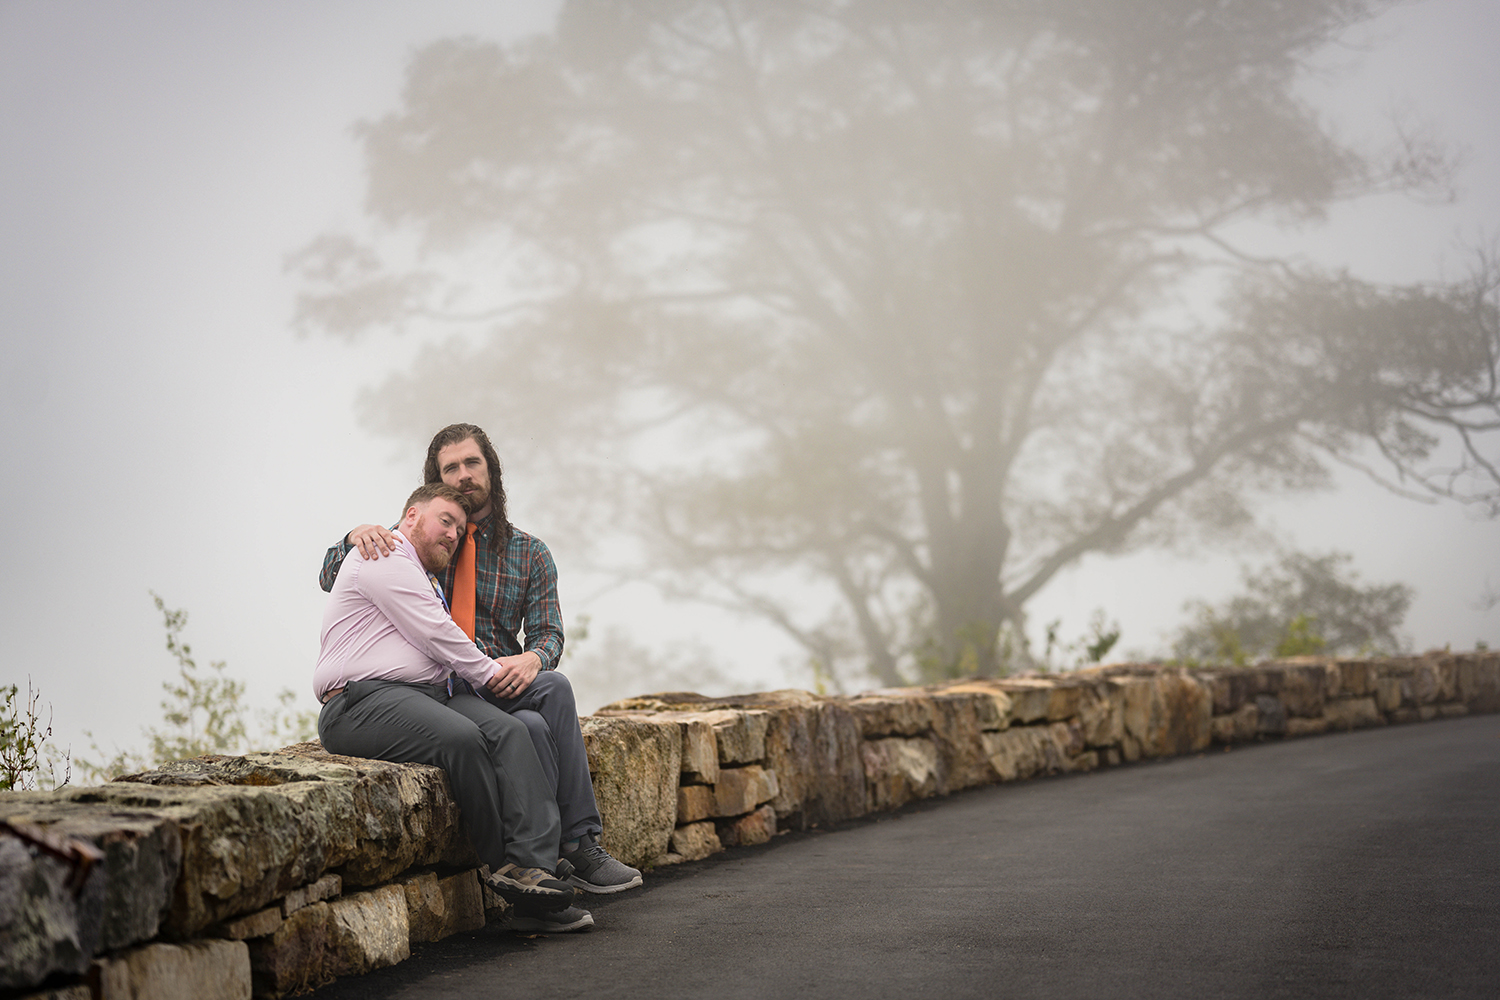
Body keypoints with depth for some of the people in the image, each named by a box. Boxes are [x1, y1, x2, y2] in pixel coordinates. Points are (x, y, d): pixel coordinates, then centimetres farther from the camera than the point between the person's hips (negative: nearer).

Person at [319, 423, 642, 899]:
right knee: (533, 726, -33)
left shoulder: (530, 553, 15)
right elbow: (330, 578, 9)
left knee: (553, 685, -34)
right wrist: (358, 535, -14)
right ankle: (579, 847, -27)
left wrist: (533, 659, -20)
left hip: (502, 687, 2)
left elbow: (548, 633, 7)